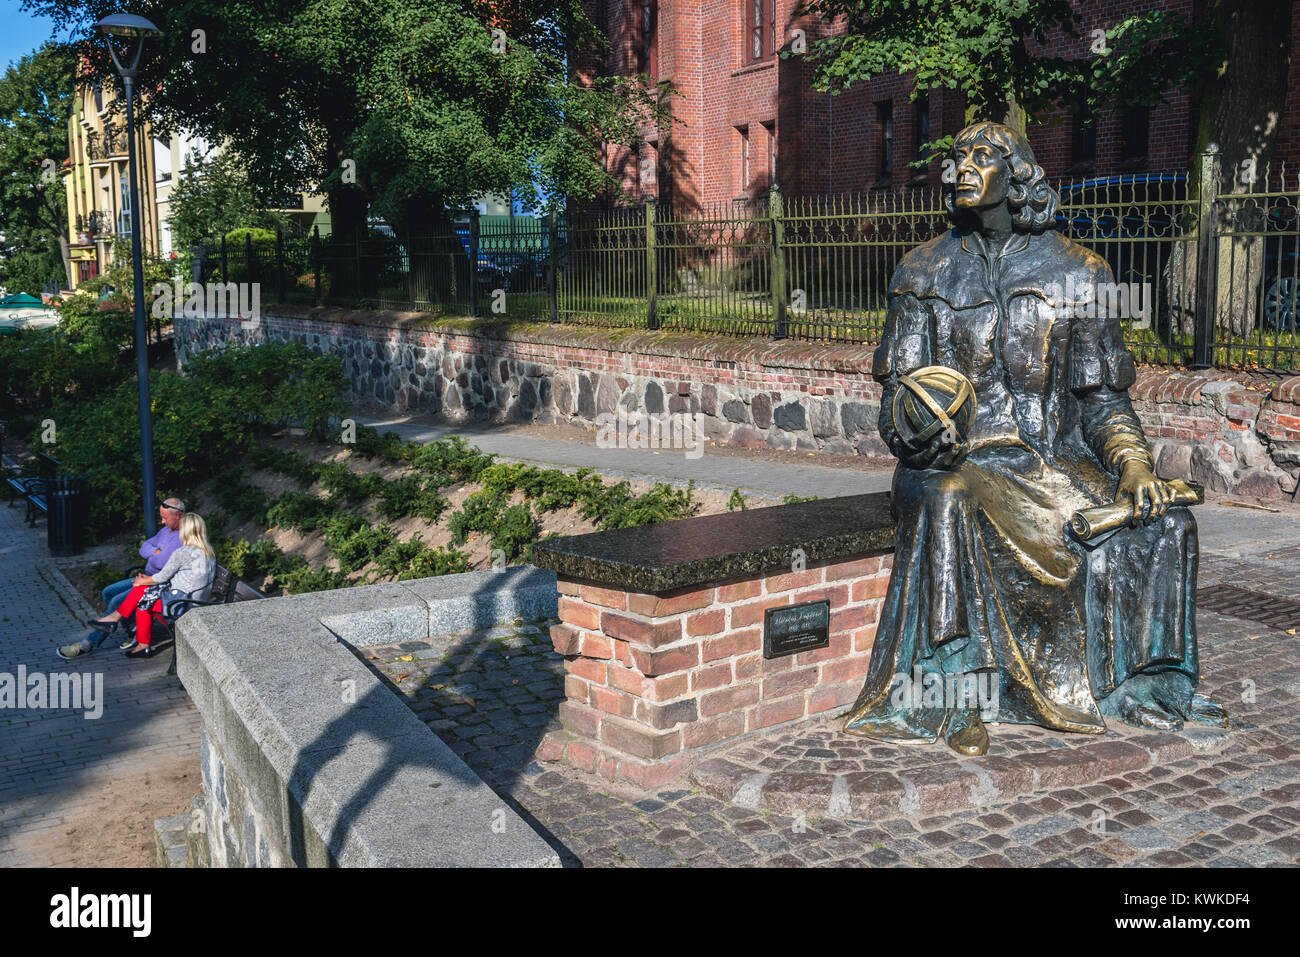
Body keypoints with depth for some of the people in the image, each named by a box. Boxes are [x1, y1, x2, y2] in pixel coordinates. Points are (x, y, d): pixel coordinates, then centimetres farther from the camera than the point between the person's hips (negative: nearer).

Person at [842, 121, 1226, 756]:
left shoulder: (1076, 271, 8)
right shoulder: (925, 272, 7)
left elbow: (1101, 393, 6)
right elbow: (898, 383, 2)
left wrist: (1132, 461, -12)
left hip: (1056, 458, 2)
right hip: (962, 456, -1)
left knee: (1165, 522, -19)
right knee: (948, 502, -36)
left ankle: (1154, 686, 1)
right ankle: (959, 696, -32)